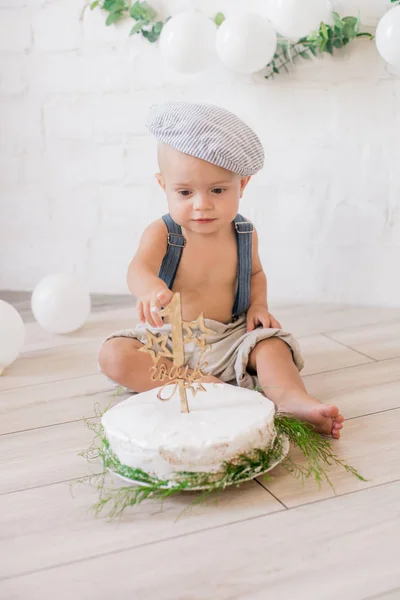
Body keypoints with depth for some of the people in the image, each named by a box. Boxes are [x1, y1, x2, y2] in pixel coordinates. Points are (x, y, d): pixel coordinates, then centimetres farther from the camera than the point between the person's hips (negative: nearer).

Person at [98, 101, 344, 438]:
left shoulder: (244, 234, -1)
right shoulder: (161, 233, -12)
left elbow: (255, 273, 20)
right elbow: (139, 268, -32)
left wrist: (258, 304, -2)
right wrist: (151, 289, -57)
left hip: (228, 339, 2)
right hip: (166, 340, -2)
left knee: (271, 342, -21)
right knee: (113, 356, -26)